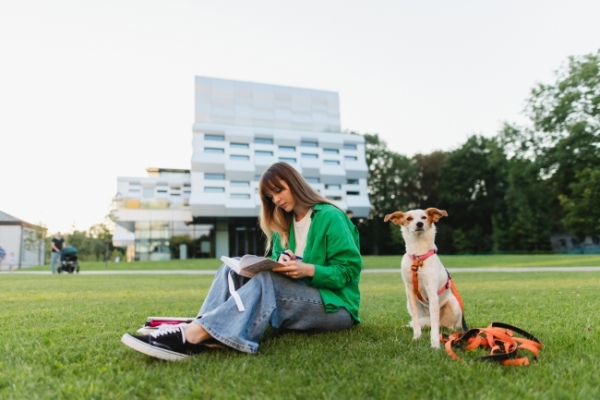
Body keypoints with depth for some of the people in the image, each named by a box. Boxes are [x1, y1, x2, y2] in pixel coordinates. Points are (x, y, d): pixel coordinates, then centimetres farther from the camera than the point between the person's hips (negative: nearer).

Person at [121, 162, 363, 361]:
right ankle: (204, 332, -36)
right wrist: (280, 263, -14)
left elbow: (349, 270, -11)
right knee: (232, 269, -12)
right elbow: (276, 269, 9)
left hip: (335, 307, -6)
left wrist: (308, 270, -25)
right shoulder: (285, 223, 14)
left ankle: (191, 337, -46)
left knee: (267, 282, -34)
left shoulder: (330, 217, -8)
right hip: (296, 298, 7)